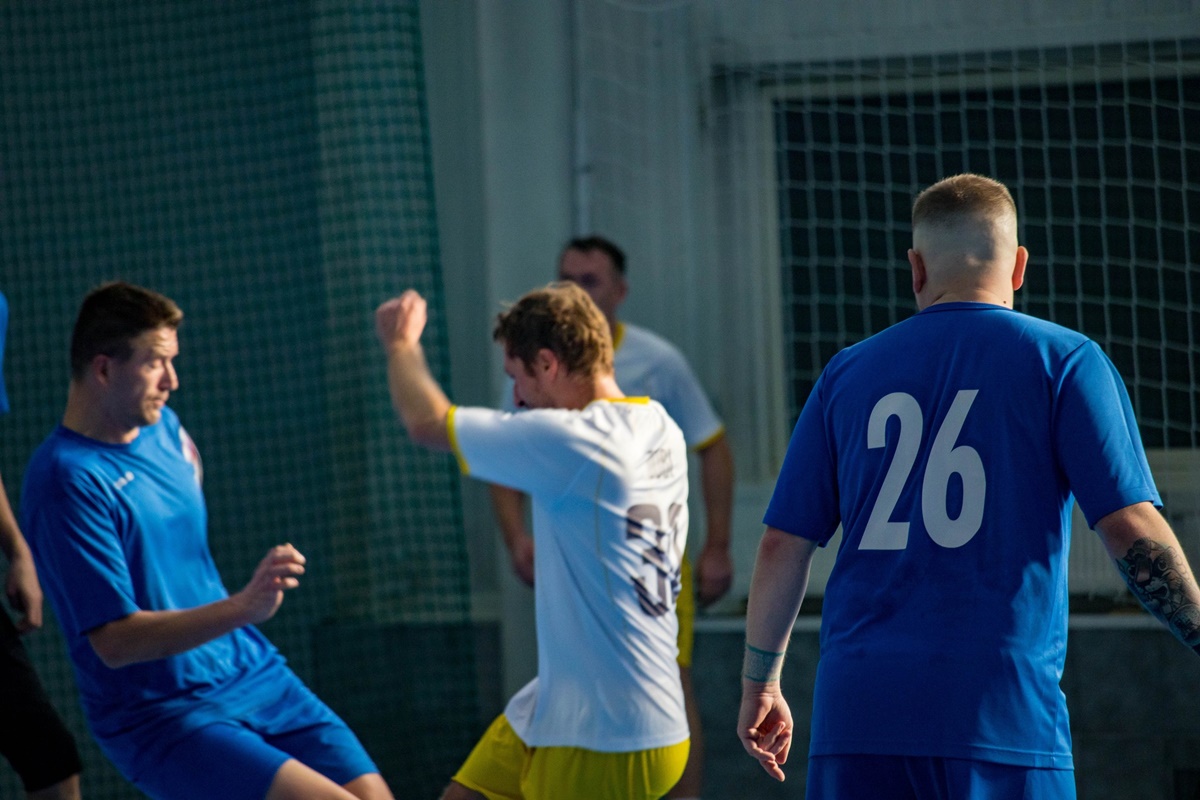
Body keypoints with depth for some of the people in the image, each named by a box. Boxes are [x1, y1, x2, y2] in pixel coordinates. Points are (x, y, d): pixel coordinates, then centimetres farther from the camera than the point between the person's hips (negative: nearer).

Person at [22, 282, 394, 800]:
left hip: (255, 675, 8)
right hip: (158, 714, -8)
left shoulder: (163, 427, 8)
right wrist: (242, 609, -31)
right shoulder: (68, 479, -18)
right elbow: (115, 642, -23)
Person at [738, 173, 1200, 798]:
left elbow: (782, 547, 12)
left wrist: (759, 684, 23)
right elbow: (1130, 530, -6)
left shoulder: (848, 373, 12)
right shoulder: (1064, 360, 3)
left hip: (855, 715, 3)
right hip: (1004, 713, -3)